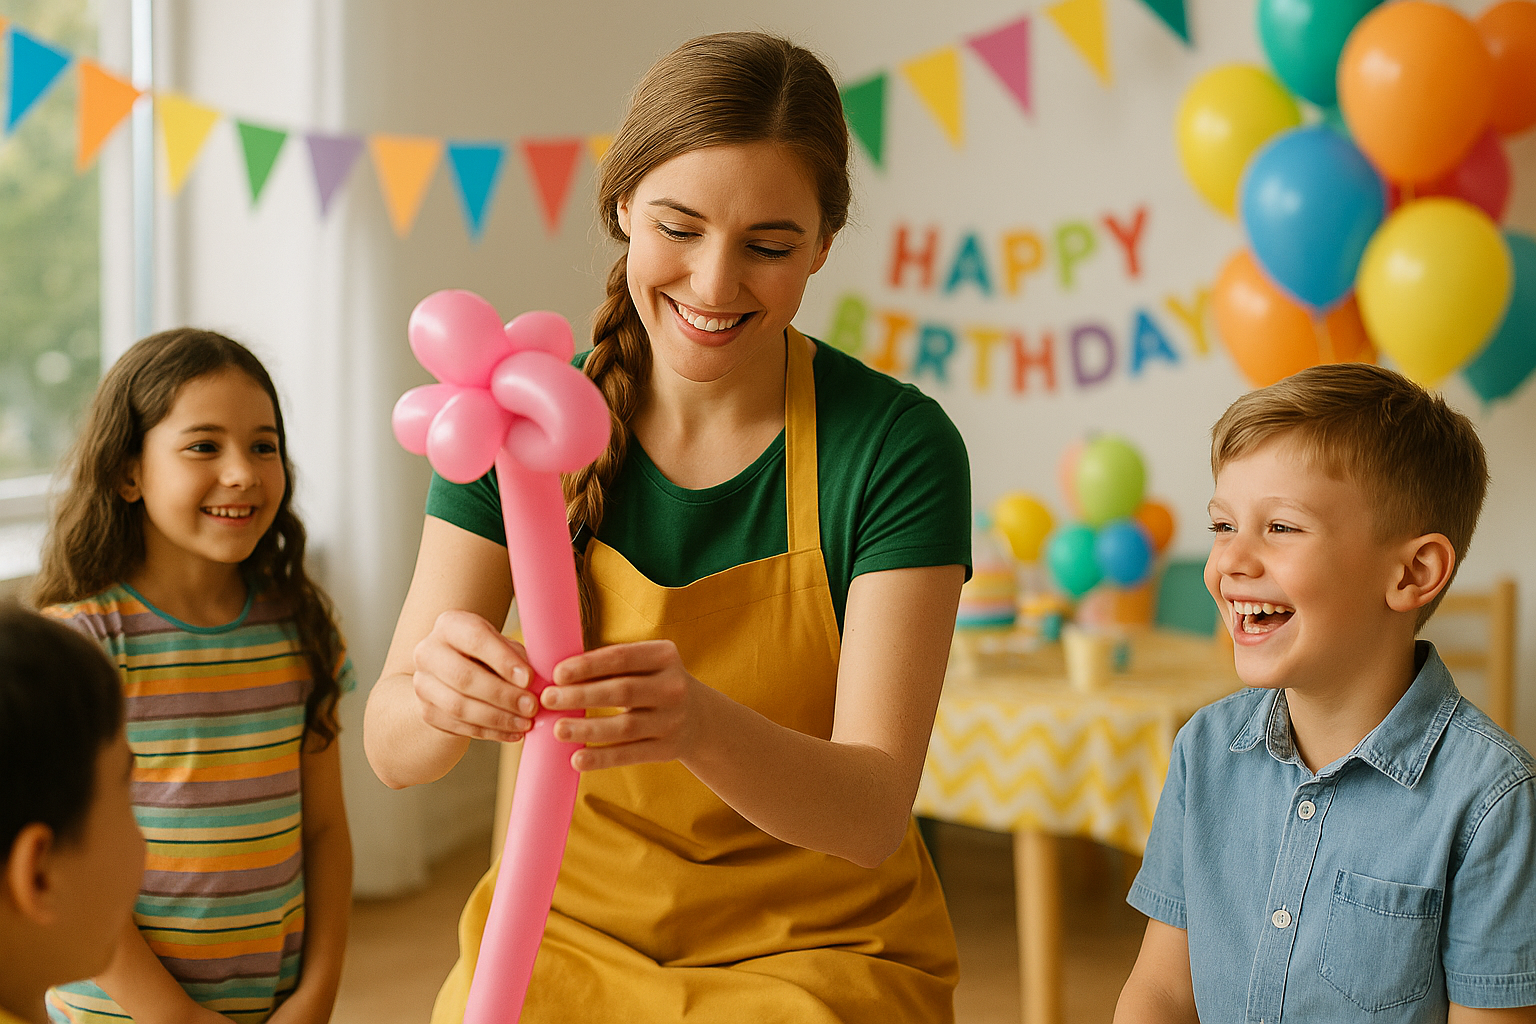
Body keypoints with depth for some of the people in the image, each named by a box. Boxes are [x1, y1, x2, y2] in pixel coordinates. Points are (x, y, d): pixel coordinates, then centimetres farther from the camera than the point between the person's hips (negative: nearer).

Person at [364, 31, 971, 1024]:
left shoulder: (898, 447, -13)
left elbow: (874, 813, -19)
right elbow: (391, 748, -10)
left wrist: (702, 726, -38)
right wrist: (444, 697, -33)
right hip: (572, 925, 2)